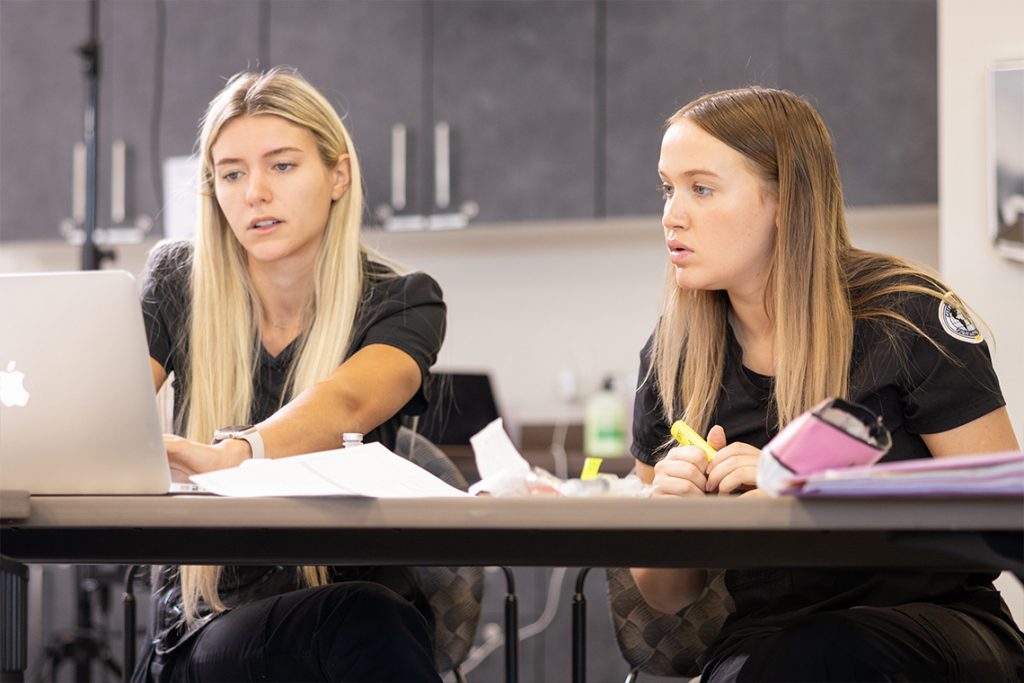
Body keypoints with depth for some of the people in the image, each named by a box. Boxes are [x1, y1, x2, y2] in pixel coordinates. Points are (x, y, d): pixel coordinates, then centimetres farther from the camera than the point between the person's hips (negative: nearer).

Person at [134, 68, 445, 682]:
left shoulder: (402, 302, -2)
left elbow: (346, 404, -24)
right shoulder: (179, 283, 6)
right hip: (210, 616, -1)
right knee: (355, 625, -34)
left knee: (371, 625, -36)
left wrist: (232, 455, -47)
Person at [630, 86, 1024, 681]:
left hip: (936, 626, -3)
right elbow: (668, 596, 12)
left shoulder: (907, 318, -8)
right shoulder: (671, 358, 5)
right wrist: (669, 512, -11)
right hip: (767, 632, 3)